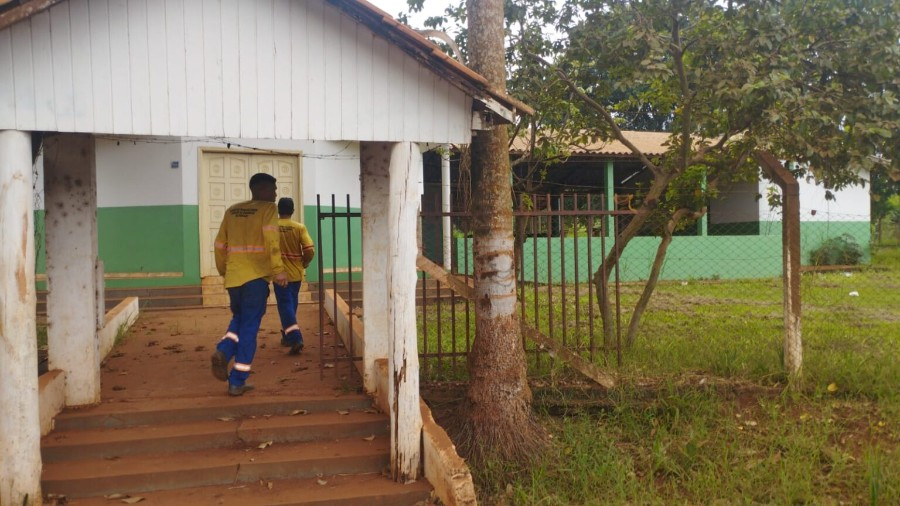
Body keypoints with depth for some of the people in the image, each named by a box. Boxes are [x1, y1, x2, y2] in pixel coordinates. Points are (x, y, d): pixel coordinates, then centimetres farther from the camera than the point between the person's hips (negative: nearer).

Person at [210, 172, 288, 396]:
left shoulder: (232, 210, 15)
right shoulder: (268, 208, -1)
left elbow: (220, 244, 17)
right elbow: (271, 238, -18)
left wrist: (223, 270, 29)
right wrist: (278, 269, -21)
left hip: (233, 276, 5)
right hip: (256, 276, -5)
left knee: (238, 319, 25)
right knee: (249, 328, 3)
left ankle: (223, 352, -2)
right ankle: (237, 382, 5)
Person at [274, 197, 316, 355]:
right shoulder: (300, 227, -4)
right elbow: (310, 250, -11)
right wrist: (304, 264, 8)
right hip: (296, 274, 3)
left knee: (285, 306, -4)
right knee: (291, 305, 18)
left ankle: (296, 339, -19)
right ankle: (287, 336, 30)